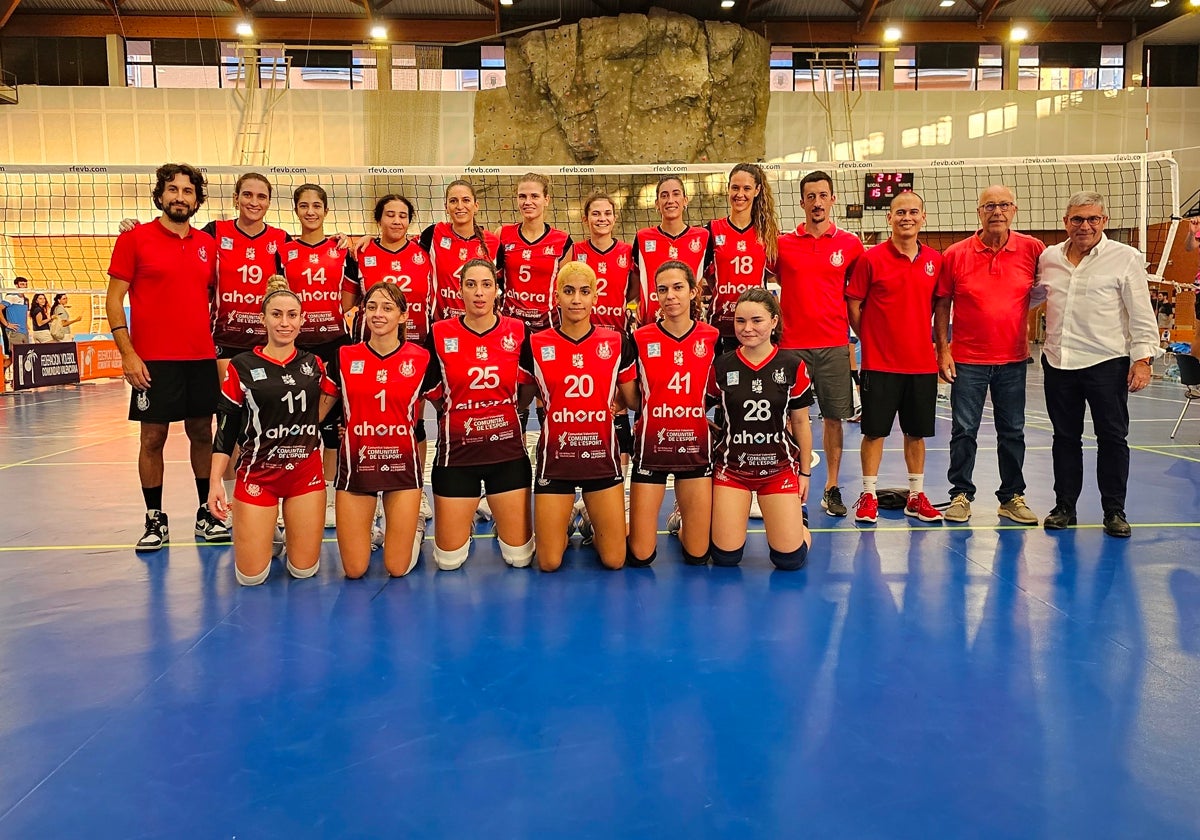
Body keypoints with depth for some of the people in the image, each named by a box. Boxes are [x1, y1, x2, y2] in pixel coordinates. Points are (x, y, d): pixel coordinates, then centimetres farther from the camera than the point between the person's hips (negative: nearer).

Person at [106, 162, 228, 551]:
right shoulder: (135, 238, -2)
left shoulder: (208, 243, 9)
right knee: (152, 437, 2)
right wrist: (127, 353, -10)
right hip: (153, 360, -3)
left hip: (202, 358, 4)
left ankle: (207, 514, 20)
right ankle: (155, 520, 13)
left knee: (202, 434, 9)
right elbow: (114, 299, -3)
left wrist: (216, 340, 9)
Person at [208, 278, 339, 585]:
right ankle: (266, 536, 29)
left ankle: (290, 533, 33)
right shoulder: (242, 367, -4)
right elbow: (226, 428, -3)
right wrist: (215, 482, -9)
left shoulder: (314, 364, 4)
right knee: (251, 577, -2)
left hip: (306, 471, 2)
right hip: (258, 473, -2)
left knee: (304, 570, 2)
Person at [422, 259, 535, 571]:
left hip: (508, 451, 1)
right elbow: (431, 392, 4)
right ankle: (466, 521, 36)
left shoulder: (518, 331, -3)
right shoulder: (440, 334, -6)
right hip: (457, 452, -1)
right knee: (449, 561, 6)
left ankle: (503, 525, 36)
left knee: (520, 557, 5)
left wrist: (504, 414, 8)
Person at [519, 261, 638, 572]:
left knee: (614, 560, 3)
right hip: (555, 457, -1)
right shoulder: (535, 345, -4)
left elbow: (632, 400, 9)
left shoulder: (616, 343, -2)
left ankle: (594, 529, 35)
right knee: (549, 563, 2)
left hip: (601, 454, 1)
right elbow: (521, 400, 8)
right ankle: (563, 526, 33)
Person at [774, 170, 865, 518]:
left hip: (834, 345, 1)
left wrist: (856, 333, 9)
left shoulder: (850, 244, 5)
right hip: (792, 344, 0)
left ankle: (832, 489, 15)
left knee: (834, 416, 5)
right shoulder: (782, 244, 3)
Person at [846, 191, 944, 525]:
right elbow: (853, 304, -1)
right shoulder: (871, 258, -6)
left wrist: (923, 337, 9)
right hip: (880, 363, -3)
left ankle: (916, 496, 23)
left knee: (916, 432, 11)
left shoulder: (935, 260, 5)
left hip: (922, 363, 4)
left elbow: (937, 304, 15)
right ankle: (869, 496, 14)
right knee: (874, 431, 2)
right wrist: (870, 338, 2)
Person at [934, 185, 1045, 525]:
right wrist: (943, 349, -5)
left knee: (1013, 431, 10)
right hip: (967, 359, -2)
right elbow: (942, 305, 1)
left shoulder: (1032, 250, -1)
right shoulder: (955, 254, -4)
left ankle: (1012, 497, 22)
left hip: (1013, 359, 2)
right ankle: (961, 494, 15)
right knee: (964, 430, 3)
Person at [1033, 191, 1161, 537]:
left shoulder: (1126, 258, -2)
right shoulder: (1049, 257, 8)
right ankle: (1064, 506, 20)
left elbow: (1141, 314, -4)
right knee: (1065, 437, 10)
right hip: (1058, 363, 3)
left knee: (1112, 438, 3)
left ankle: (1114, 511, 15)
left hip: (1107, 363, -3)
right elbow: (1034, 295, 25)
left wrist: (1142, 358, -10)